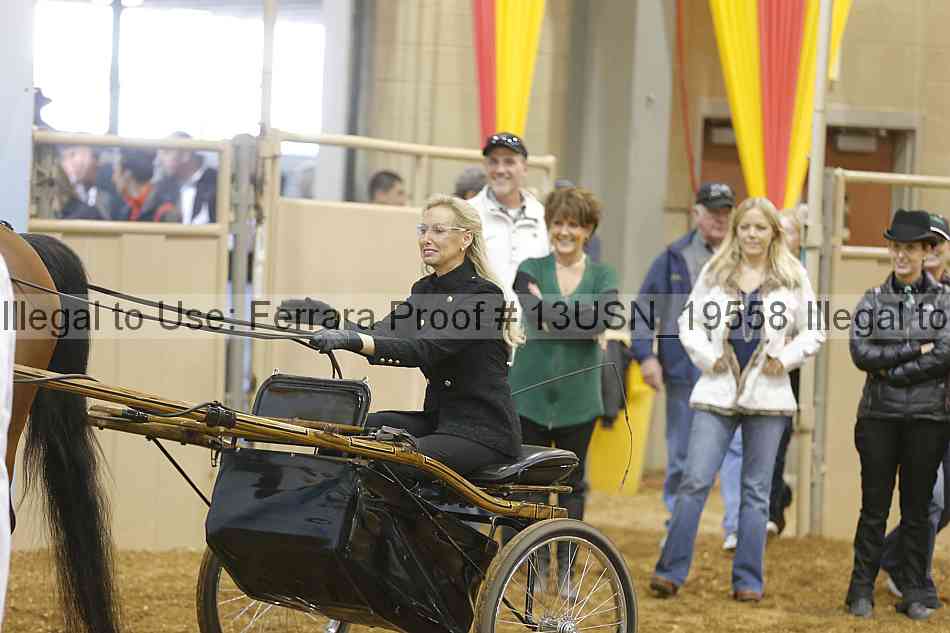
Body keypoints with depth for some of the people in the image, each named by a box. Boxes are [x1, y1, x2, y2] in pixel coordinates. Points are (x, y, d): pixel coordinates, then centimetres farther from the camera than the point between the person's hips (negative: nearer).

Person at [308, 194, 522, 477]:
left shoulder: (483, 295, -14)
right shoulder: (425, 289, 13)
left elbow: (425, 348, -27)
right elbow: (382, 332, -3)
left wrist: (352, 341, -40)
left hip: (484, 431, -8)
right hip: (438, 419, 8)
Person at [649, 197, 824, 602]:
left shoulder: (793, 277, 4)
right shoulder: (715, 272, 6)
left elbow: (813, 331, 8)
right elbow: (689, 322, 9)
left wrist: (787, 358, -5)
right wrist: (706, 356, -5)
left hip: (767, 396, 0)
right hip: (718, 392, 0)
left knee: (756, 490, 5)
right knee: (695, 481, -8)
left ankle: (748, 580, 11)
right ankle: (671, 572, -4)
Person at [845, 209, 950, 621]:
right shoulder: (872, 301, 6)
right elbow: (861, 354, -7)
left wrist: (890, 369, -11)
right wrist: (916, 349, -11)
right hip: (879, 417, 0)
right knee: (874, 508, 2)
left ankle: (915, 594, 12)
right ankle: (861, 591, 8)